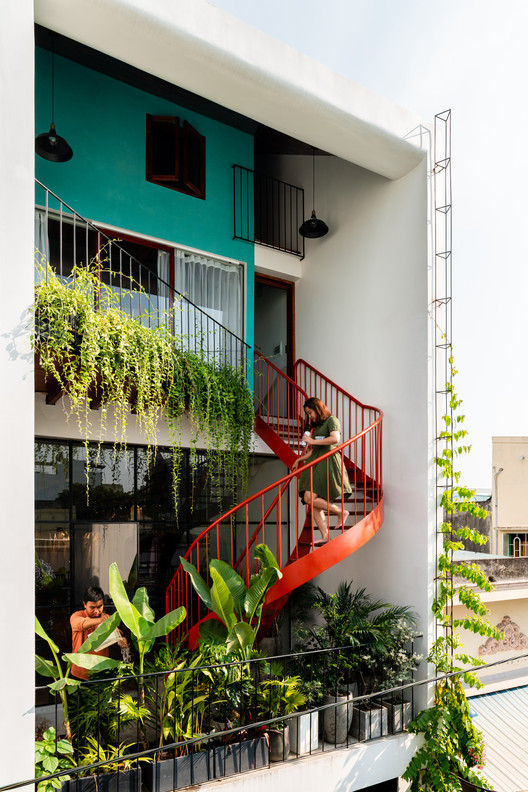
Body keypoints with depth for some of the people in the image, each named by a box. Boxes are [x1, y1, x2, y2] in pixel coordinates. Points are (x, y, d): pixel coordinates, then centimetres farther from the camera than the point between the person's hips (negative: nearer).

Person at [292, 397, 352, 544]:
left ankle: (341, 512, -4)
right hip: (316, 463, 9)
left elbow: (335, 438, -19)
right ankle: (325, 535, 0)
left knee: (309, 498, -19)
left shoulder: (331, 420, 0)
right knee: (313, 503, -2)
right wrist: (299, 460, 29)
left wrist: (313, 441, -13)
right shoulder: (317, 427, 25)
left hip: (328, 462, -9)